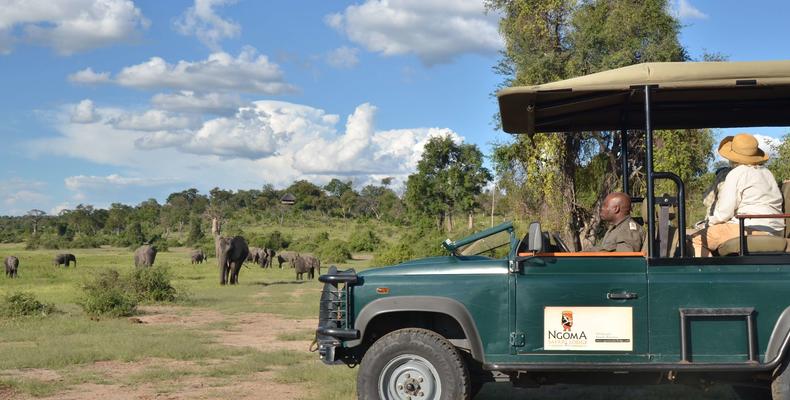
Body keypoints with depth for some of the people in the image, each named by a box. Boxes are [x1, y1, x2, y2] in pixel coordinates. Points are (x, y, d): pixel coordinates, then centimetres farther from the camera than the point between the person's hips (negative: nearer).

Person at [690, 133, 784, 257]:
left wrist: (711, 222, 10)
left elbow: (724, 213, -11)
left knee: (697, 239, -7)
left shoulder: (737, 174, -6)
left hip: (752, 229, -10)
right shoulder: (767, 173, 20)